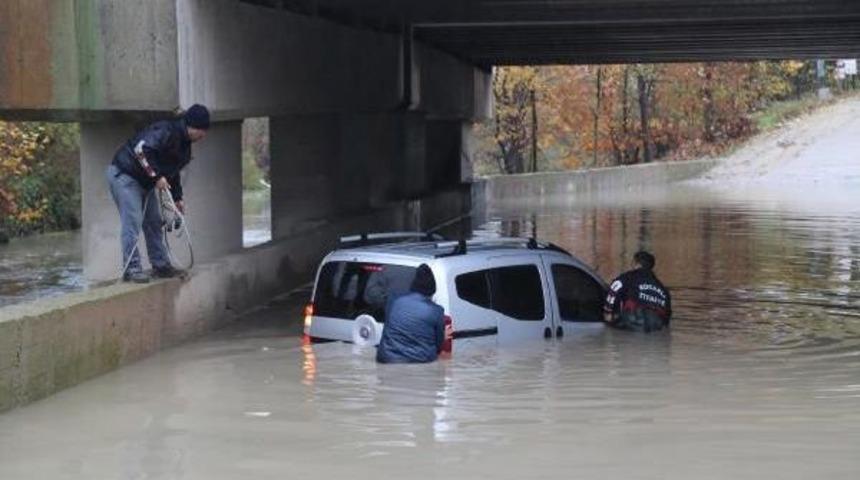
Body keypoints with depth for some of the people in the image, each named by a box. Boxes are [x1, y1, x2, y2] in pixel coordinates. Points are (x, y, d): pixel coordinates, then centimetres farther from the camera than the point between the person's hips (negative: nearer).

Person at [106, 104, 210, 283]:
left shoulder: (184, 143, 9)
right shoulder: (166, 131, -23)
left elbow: (172, 171, 20)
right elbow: (141, 149, -34)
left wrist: (177, 198, 13)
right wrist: (156, 176, -31)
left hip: (145, 182, 10)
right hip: (124, 175, -10)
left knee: (154, 223, 11)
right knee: (132, 222, -14)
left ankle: (161, 265, 18)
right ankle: (131, 268, -13)